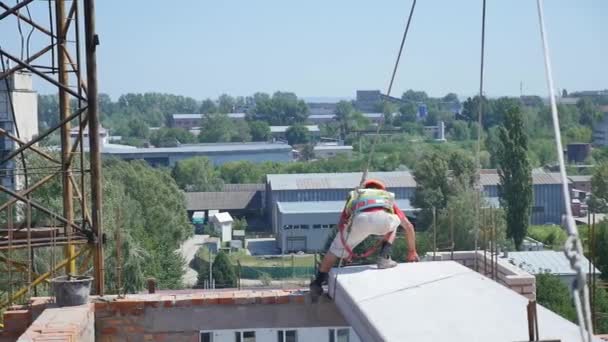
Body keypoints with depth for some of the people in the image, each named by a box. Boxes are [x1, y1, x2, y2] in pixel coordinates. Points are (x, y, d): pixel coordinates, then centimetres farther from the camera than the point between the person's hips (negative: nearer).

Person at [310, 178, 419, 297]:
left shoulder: (355, 195, 43)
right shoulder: (388, 197, 43)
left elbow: (341, 224, 44)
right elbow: (409, 226, 46)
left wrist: (346, 251, 56)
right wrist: (412, 251, 58)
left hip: (360, 219, 0)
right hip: (383, 218, 0)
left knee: (336, 248, 21)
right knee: (393, 223, 36)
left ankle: (318, 281, 13)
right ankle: (384, 258, 21)